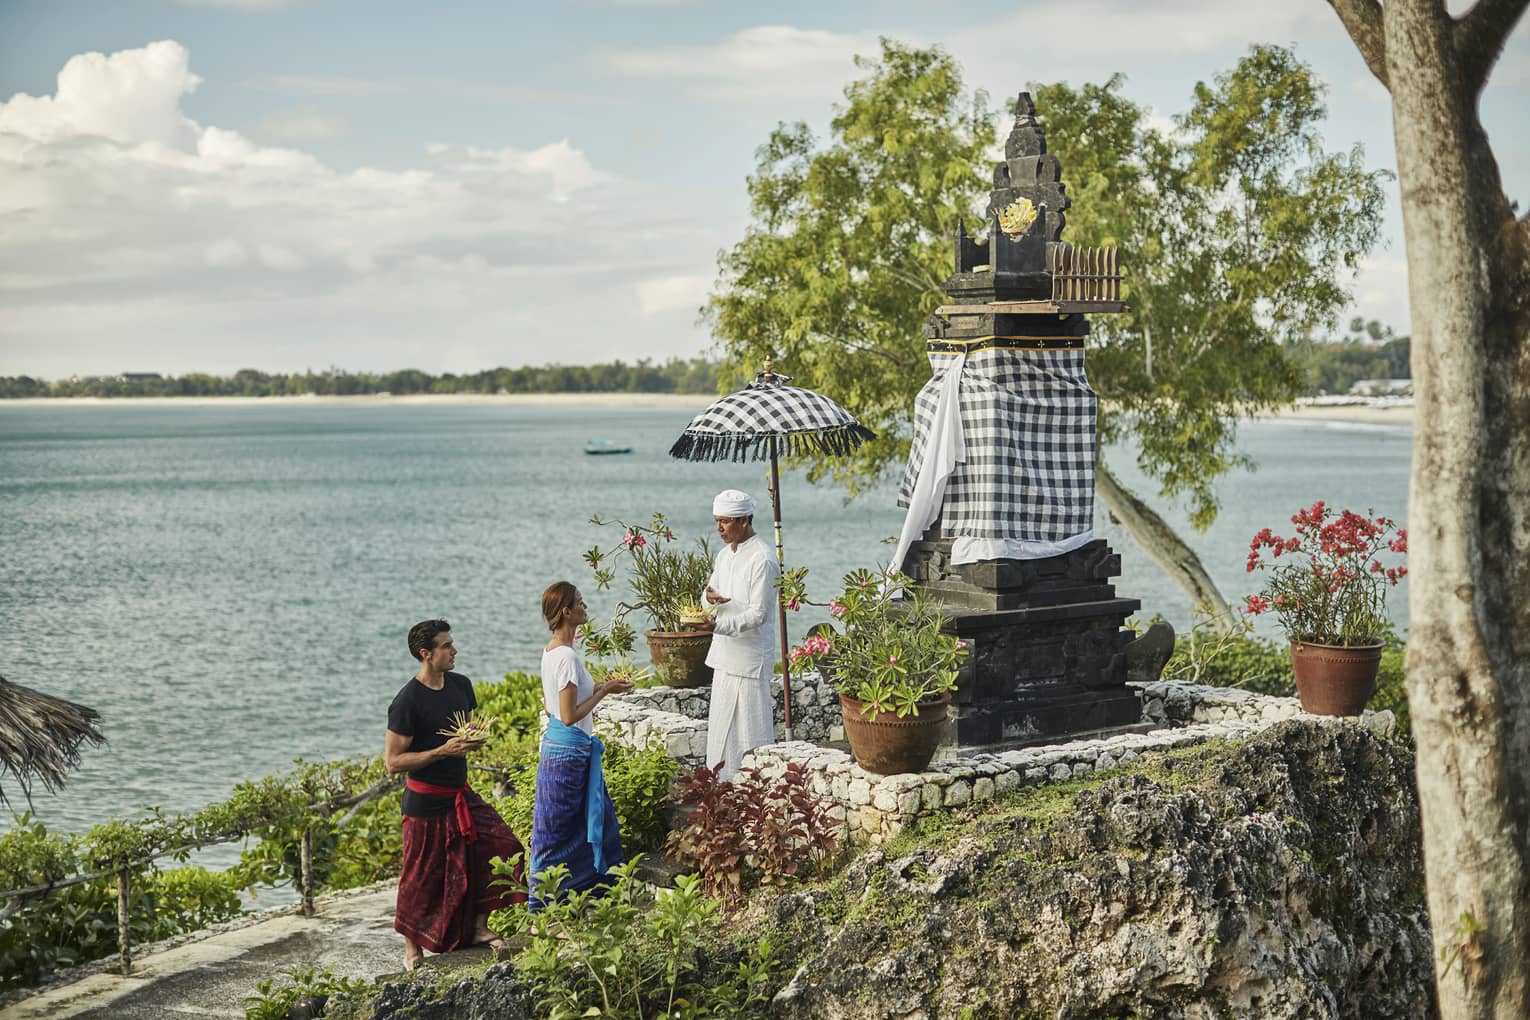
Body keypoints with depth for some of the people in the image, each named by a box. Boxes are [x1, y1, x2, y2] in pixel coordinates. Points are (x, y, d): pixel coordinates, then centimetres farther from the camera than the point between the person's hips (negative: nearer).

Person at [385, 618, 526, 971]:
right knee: (422, 876, 3)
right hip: (426, 801, -7)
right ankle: (412, 948, 20)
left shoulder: (460, 685, 5)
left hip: (461, 794, 7)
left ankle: (478, 928, 13)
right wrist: (444, 750, -24)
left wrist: (474, 739, -3)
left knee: (501, 848, 0)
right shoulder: (407, 702, -18)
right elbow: (393, 761, -18)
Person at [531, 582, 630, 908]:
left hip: (556, 744, 10)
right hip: (569, 751, -10)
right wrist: (604, 691, -14)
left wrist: (599, 687, 11)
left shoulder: (551, 650, 7)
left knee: (594, 817, 20)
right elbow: (570, 716, -24)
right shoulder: (567, 656, -23)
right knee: (557, 829, 2)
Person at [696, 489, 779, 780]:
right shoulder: (724, 555, 12)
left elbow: (758, 614, -19)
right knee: (722, 729, 13)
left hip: (750, 658, -9)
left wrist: (717, 625, -29)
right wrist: (710, 596, -5)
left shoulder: (762, 560, -15)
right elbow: (712, 590, 20)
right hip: (725, 657, 9)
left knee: (752, 733, -4)